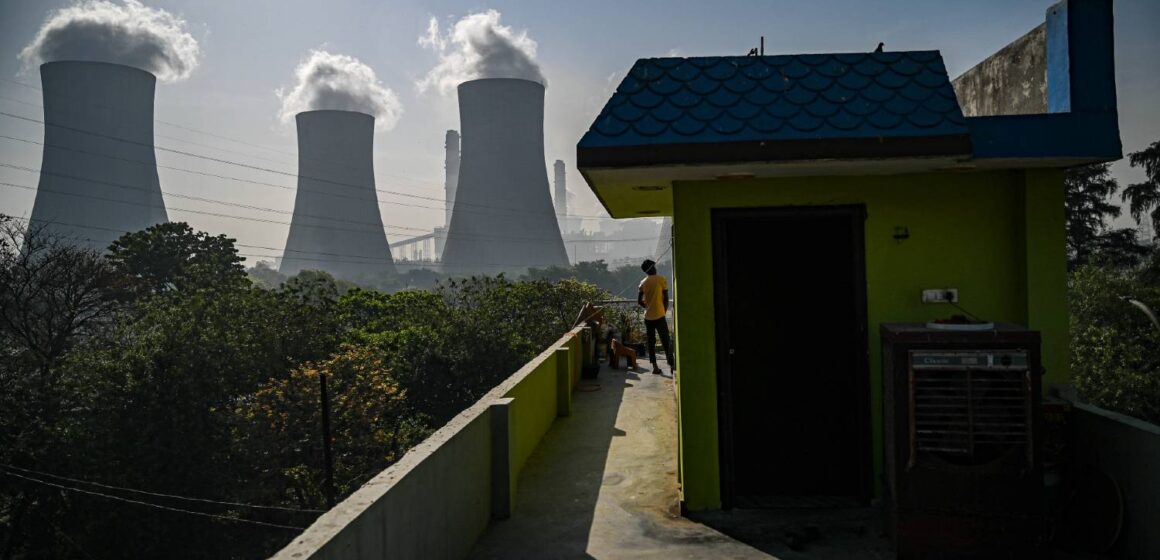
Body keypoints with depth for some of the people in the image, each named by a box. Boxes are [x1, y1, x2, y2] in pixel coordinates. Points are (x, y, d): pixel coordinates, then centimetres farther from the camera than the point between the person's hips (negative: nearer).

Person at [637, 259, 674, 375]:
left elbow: (639, 301, 4)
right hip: (659, 315, -4)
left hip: (648, 316, 4)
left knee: (651, 342, 8)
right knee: (666, 342, 2)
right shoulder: (661, 279, -5)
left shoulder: (643, 282, 6)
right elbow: (666, 298, -5)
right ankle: (671, 365, 2)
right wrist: (665, 311, 8)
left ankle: (655, 367, 7)